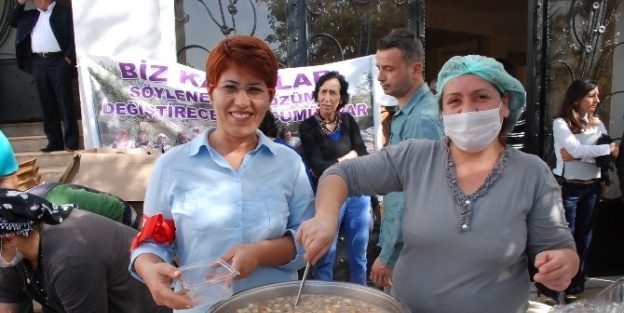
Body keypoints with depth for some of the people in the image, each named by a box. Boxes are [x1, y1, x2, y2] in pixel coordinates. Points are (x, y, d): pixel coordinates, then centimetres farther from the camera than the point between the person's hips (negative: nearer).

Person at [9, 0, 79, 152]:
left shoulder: (64, 12, 4)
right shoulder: (31, 15, 21)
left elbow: (74, 36, -3)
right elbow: (12, 21, 22)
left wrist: (68, 57, -14)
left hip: (58, 61, -5)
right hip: (38, 62, 6)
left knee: (65, 101, -5)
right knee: (47, 104, 5)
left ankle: (71, 141, -2)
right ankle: (54, 141, 9)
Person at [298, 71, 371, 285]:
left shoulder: (348, 121, 5)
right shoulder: (308, 127, -6)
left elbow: (364, 156, 0)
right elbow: (318, 167, -12)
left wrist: (339, 162, -13)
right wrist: (348, 160, -7)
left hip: (358, 192, 4)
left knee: (359, 254, 16)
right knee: (326, 256, 5)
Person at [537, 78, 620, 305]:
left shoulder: (597, 123, 10)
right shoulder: (561, 123, -8)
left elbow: (609, 153, -2)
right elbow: (575, 149, -21)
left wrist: (577, 154, -15)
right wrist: (608, 148, -12)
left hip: (592, 188, 6)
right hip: (569, 188, -6)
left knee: (583, 239, 12)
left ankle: (574, 288, 26)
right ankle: (548, 288, 12)